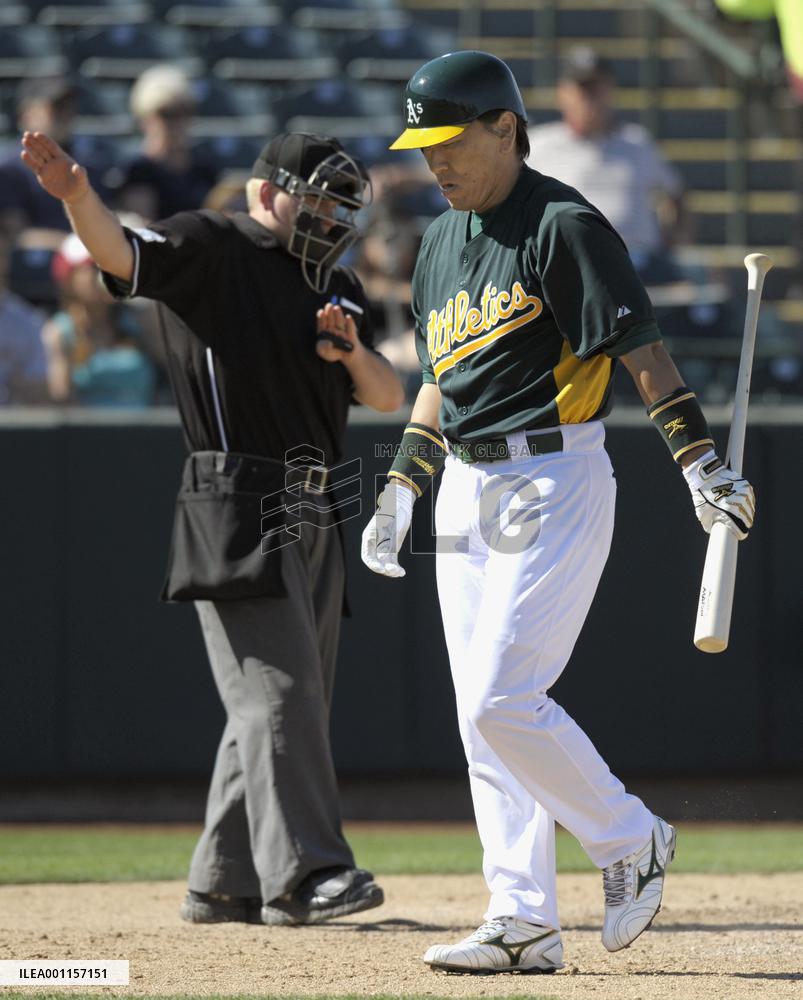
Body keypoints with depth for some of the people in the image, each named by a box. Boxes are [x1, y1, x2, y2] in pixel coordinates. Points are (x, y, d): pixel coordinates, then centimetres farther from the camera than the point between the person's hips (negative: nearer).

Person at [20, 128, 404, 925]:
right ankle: (302, 873, -20)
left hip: (311, 520, 8)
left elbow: (387, 397, 17)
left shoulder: (336, 290, 20)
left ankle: (224, 882, 15)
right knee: (278, 689, -15)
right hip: (237, 511, -8)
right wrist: (76, 196, -40)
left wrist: (351, 350, -5)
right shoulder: (212, 249, -2)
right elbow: (119, 252, -19)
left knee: (291, 701, 9)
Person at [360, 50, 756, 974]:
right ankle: (523, 922, 7)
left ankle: (631, 841, 6)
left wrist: (700, 463, -24)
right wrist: (399, 491, 19)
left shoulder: (563, 225, -11)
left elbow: (640, 345, -16)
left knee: (503, 700, -15)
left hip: (554, 483, -8)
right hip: (467, 493, 8)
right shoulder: (442, 242, 15)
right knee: (484, 717, 5)